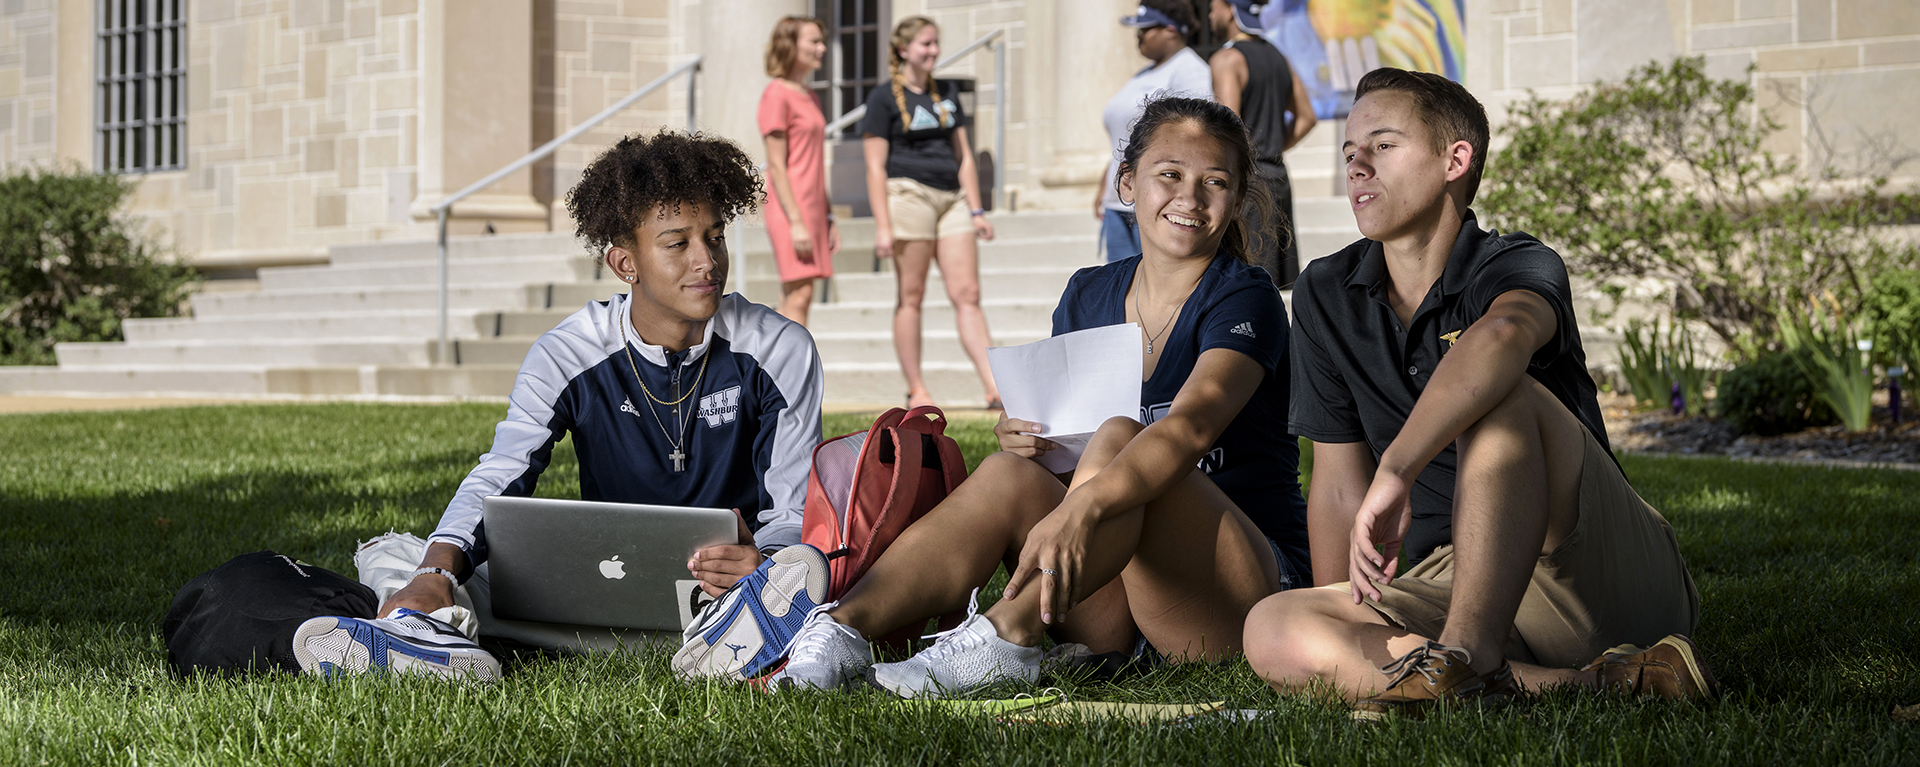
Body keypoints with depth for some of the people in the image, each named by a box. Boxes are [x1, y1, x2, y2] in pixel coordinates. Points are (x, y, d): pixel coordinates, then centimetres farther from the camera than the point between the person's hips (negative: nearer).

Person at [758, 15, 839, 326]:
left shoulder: (809, 98, 19)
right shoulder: (777, 94, -8)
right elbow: (777, 166, -13)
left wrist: (829, 218, 19)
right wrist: (796, 221, -18)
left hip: (812, 212, 8)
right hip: (790, 210, -8)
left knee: (792, 299, 6)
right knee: (799, 295, -12)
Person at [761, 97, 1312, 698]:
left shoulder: (1245, 302, -8)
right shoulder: (1088, 295, 11)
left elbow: (1190, 426, -28)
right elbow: (1059, 435, 14)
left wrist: (1080, 510, -45)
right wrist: (1021, 438, -12)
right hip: (1113, 609, 5)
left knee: (1118, 439, -29)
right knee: (1010, 475, -22)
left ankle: (1005, 638, -38)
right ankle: (842, 628, -35)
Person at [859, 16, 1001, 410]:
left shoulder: (947, 95, 18)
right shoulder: (885, 98, 0)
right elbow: (875, 167, -4)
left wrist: (976, 210, 11)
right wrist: (882, 226, -12)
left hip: (952, 198, 5)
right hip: (908, 195, -5)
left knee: (967, 294, -2)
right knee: (911, 296, -1)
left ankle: (994, 387, -8)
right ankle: (916, 390, 5)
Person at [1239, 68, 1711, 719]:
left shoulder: (1521, 268, -10)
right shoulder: (1327, 295, 8)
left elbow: (1502, 335, -39)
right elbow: (1339, 489, 9)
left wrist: (1397, 470, -45)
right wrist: (1336, 645, 3)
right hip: (1458, 585, 6)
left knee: (1499, 396, -30)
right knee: (1271, 632, -22)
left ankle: (1469, 655, -38)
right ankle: (1580, 684, -31)